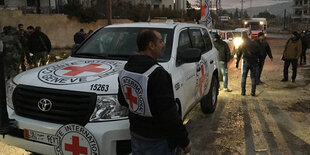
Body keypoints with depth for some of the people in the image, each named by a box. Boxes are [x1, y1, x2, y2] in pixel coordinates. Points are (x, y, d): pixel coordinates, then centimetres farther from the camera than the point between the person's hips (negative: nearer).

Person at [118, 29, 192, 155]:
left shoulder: (126, 69, 0)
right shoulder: (158, 74, -26)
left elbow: (122, 100, 12)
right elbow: (169, 114, -25)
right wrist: (184, 141, -16)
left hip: (135, 135, 7)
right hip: (157, 140, -7)